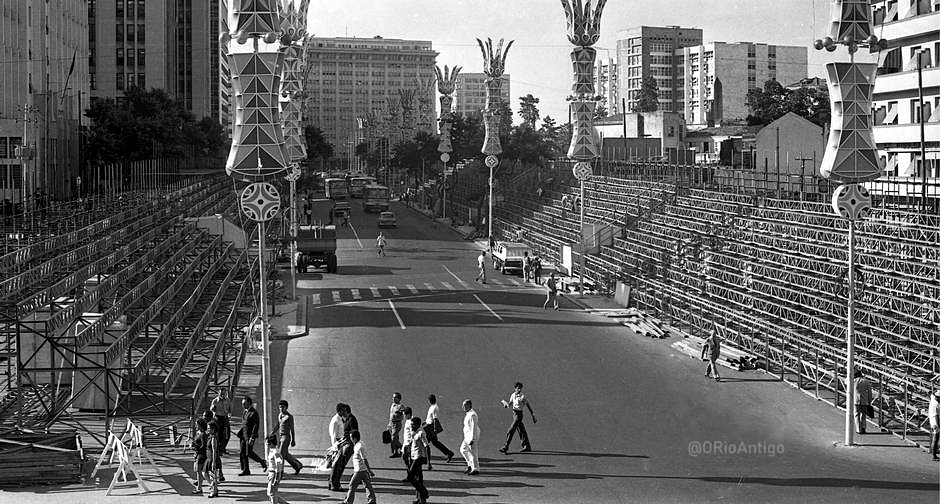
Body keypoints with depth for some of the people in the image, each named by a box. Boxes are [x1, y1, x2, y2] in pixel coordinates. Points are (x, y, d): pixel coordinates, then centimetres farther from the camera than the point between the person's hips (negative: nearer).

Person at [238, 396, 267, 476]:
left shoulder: (253, 413, -13)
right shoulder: (244, 411, 12)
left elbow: (256, 426, -16)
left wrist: (252, 437, -20)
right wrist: (240, 432, 16)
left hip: (250, 435, -8)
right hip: (243, 434, 8)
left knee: (249, 453, -7)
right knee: (242, 453, 3)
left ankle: (262, 462, 14)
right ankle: (245, 470, 8)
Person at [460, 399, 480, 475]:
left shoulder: (472, 415, -21)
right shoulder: (468, 414, 9)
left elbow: (474, 428, -23)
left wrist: (472, 440, -24)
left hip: (472, 436, -10)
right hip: (468, 436, 10)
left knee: (472, 453, -1)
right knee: (463, 450, 15)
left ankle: (476, 469, 10)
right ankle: (470, 465, 23)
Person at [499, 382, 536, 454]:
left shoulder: (522, 396, -13)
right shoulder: (513, 395, 7)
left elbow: (529, 406, -8)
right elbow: (510, 404, 17)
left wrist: (533, 416, -7)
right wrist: (506, 404, -7)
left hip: (519, 414, -7)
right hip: (514, 413, 7)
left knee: (510, 431, -11)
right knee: (521, 431, 15)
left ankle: (505, 448, -10)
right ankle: (527, 447, 24)